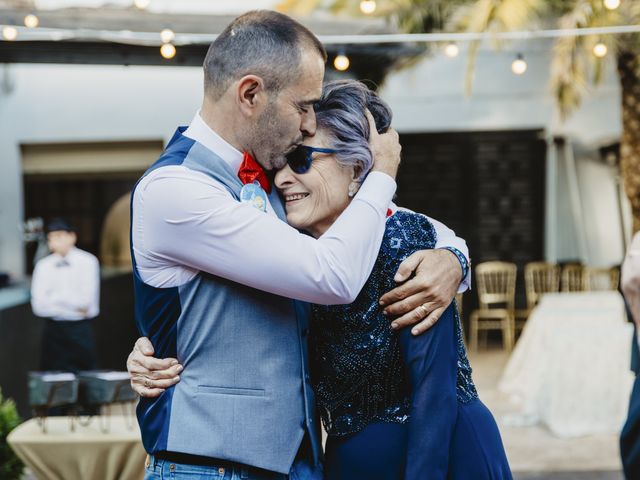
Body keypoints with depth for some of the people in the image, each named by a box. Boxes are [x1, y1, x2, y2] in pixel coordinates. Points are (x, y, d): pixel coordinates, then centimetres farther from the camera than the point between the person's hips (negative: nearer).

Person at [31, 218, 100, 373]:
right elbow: (39, 305, -3)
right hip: (54, 330, 2)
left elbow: (87, 300, -9)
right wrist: (75, 307, -8)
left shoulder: (87, 261, -2)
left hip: (81, 330, -2)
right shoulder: (43, 266, 4)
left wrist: (55, 298, -4)